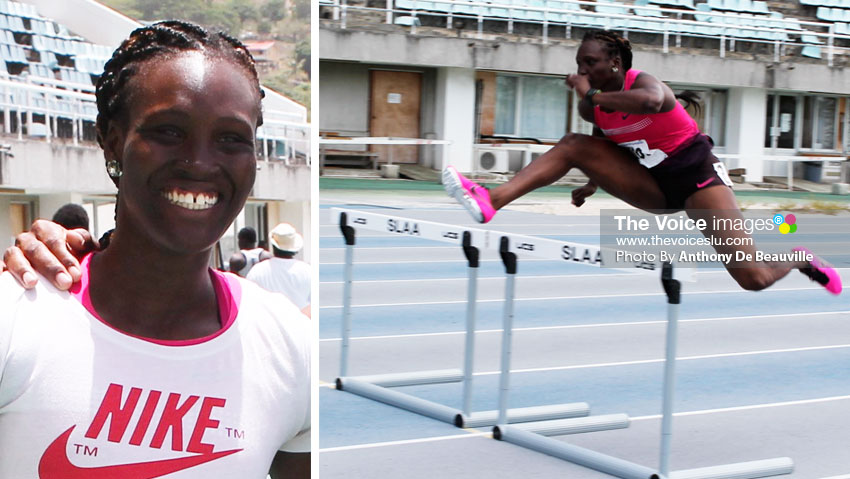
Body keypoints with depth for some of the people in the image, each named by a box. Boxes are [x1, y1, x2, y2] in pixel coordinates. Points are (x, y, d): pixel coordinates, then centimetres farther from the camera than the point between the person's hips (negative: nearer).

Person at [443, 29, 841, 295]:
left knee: (754, 278, -12)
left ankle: (801, 259, 24)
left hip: (696, 176, -5)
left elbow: (650, 102, -47)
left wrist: (589, 95, -37)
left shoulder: (642, 82, -20)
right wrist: (593, 185, 6)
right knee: (575, 146, -14)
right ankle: (492, 201, -28)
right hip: (653, 187, 6)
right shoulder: (593, 109, 0)